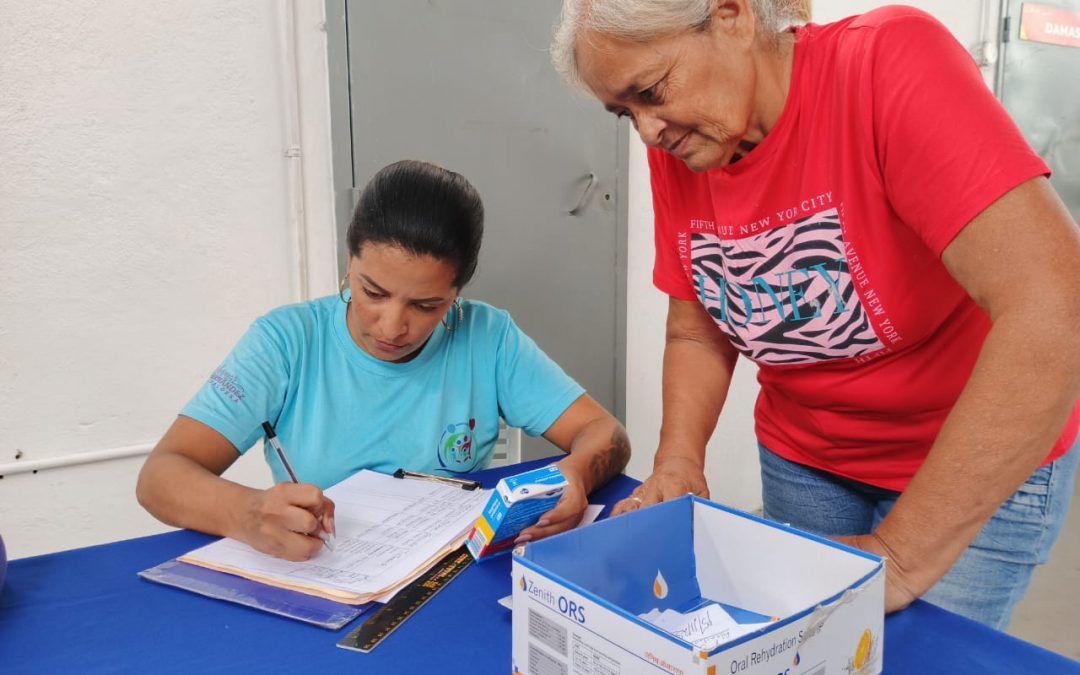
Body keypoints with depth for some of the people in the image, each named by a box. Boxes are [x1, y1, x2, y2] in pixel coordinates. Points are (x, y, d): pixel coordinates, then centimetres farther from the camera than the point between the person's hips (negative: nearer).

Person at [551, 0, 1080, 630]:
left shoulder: (886, 60, -25)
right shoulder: (673, 150, -7)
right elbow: (697, 335, 3)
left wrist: (901, 556, -30)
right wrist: (678, 466, -14)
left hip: (977, 470, -4)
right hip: (802, 458, 5)